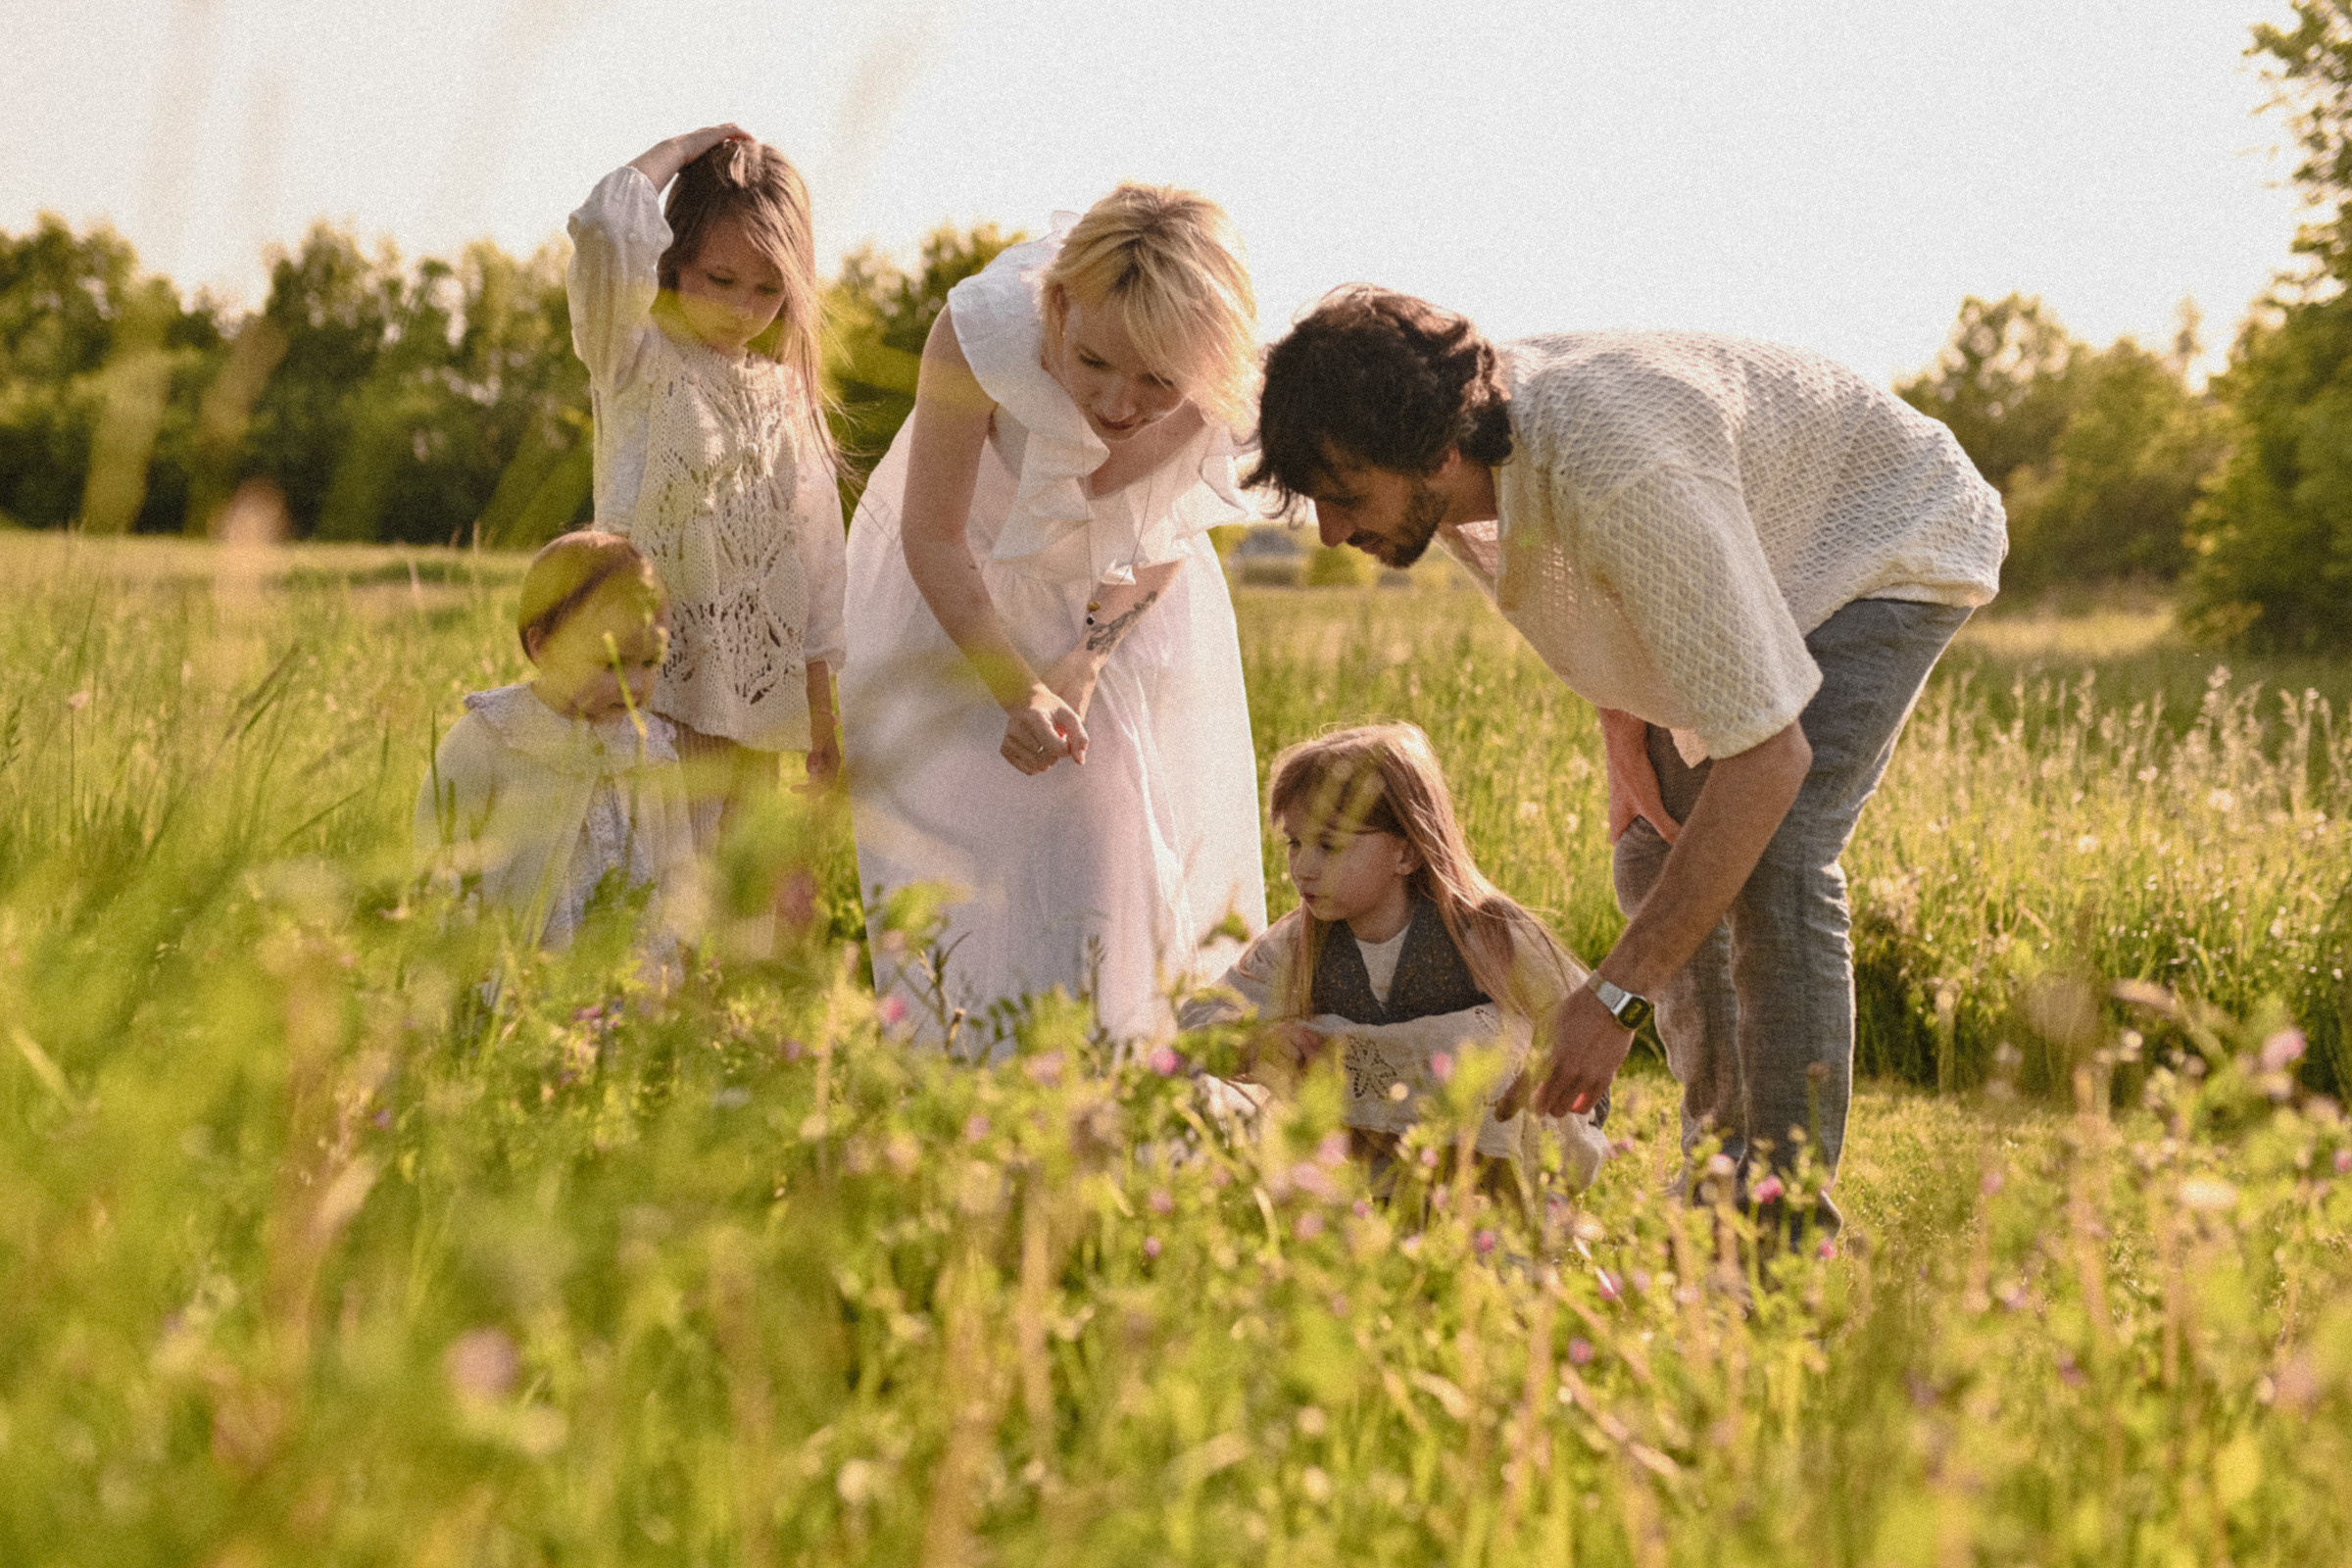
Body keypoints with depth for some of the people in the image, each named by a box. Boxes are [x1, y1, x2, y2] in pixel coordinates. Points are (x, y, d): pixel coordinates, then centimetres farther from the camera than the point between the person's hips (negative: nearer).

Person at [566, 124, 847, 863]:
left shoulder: (783, 389, 14)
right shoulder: (639, 361, -3)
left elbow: (813, 549, 16)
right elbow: (609, 229, -23)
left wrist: (822, 717, 15)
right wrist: (681, 150, -6)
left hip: (758, 698, 6)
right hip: (661, 693, -6)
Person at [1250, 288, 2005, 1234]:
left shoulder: (1616, 480, -44)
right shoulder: (1449, 464, -19)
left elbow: (1767, 756, -42)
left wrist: (1614, 996, -40)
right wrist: (1623, 728, -7)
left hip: (1894, 542, -8)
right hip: (1759, 548, 8)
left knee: (1774, 861, -24)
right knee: (1657, 858, 7)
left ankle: (1791, 1204, -17)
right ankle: (1720, 1163, 20)